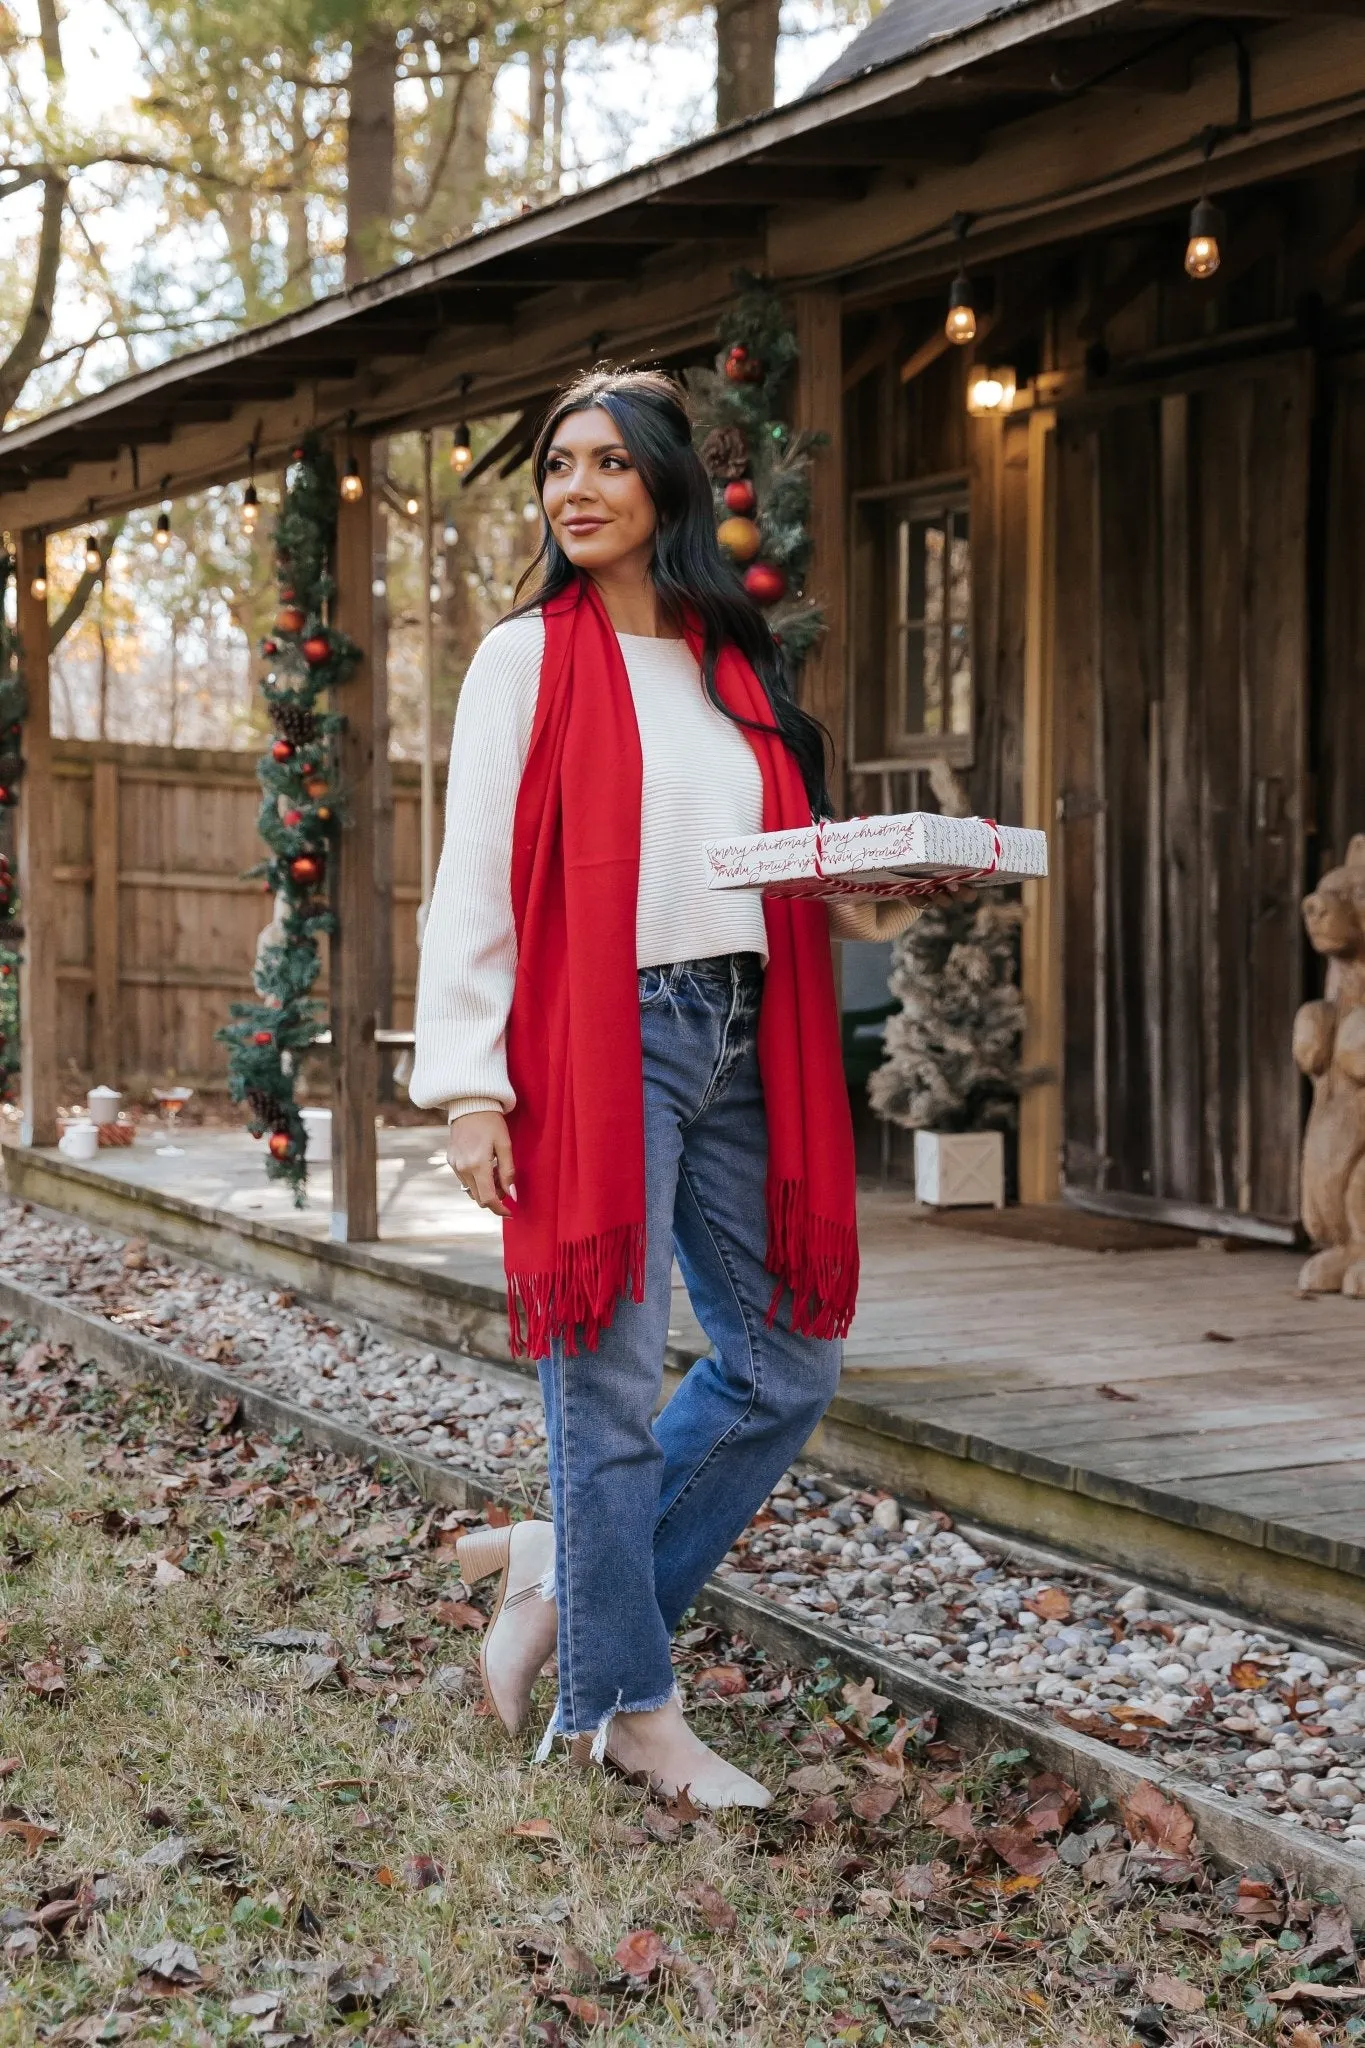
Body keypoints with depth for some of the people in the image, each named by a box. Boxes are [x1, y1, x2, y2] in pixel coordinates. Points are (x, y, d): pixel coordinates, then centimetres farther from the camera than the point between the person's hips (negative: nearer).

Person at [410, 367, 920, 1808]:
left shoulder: (735, 666, 15)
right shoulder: (528, 658, 1)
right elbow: (474, 883, -5)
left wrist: (863, 904, -1)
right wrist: (467, 1086, -12)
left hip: (740, 1045, 6)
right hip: (601, 1046, -6)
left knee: (788, 1369, 8)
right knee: (612, 1379, -2)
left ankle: (562, 1564, 23)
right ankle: (624, 1702, 12)